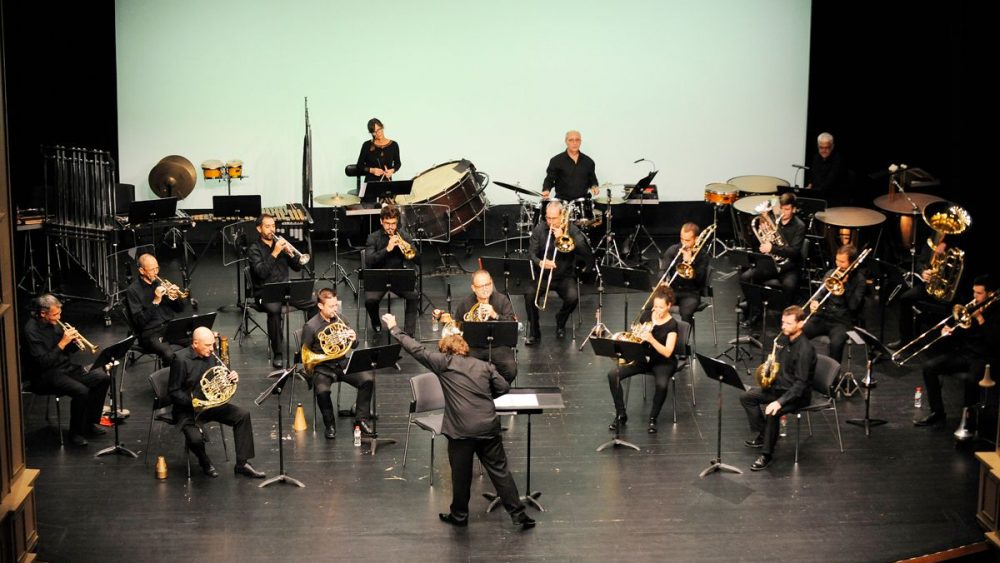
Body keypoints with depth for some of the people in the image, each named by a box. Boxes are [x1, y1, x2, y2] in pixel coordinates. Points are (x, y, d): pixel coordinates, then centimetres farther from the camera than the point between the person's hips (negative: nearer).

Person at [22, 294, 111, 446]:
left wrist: (74, 341, -6)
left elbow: (67, 351, 16)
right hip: (45, 375, -8)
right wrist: (63, 343, -23)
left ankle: (90, 424, 7)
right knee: (81, 391, -30)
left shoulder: (55, 323, 7)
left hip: (65, 367, 8)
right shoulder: (32, 330, -18)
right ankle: (75, 433, -10)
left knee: (103, 378, -5)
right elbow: (44, 362, -24)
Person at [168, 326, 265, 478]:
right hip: (188, 409, -7)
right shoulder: (181, 360, -18)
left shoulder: (211, 356, 2)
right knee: (196, 438, -32)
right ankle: (204, 462, 6)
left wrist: (232, 378, -10)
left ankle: (242, 464, -6)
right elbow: (174, 392, -15)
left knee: (243, 415, -12)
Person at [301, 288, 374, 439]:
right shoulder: (310, 327, -8)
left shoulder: (340, 319, 5)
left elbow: (353, 345, 13)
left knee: (368, 379, -20)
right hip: (322, 367, -4)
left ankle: (362, 419, -3)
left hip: (342, 363, 4)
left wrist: (353, 339, -10)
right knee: (322, 391, -34)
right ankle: (330, 425, -6)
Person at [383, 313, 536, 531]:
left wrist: (394, 328, 12)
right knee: (499, 471, 8)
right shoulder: (484, 365, 11)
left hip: (461, 430, -3)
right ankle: (518, 514, 8)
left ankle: (459, 515, 25)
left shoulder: (444, 363, 2)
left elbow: (417, 349, 4)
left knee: (461, 474, 11)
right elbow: (503, 387, 6)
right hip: (488, 426, 3)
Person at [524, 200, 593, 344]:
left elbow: (586, 251, -17)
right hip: (542, 275, 1)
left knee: (573, 298, -29)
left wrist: (563, 236, -25)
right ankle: (534, 331, -7)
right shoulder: (539, 229, 2)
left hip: (565, 276, -1)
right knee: (529, 295, -28)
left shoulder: (571, 230, -3)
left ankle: (560, 323, 5)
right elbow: (531, 253, -4)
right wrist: (540, 262, -27)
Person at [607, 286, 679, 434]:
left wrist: (651, 339, -35)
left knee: (662, 384, -38)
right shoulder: (646, 315, 0)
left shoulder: (671, 324, -14)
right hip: (643, 358, 5)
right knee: (613, 375, -17)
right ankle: (621, 414, -3)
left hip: (662, 362, -5)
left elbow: (667, 352, -22)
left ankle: (653, 418, -13)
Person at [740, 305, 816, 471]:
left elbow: (800, 384, -28)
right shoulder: (783, 338, 1)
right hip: (779, 387, 10)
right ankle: (763, 435, 18)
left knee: (772, 412, -33)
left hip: (798, 394, -9)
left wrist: (780, 402, -35)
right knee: (747, 397, 6)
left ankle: (766, 454, -17)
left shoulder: (805, 349, -26)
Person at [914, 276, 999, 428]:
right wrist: (948, 331, -6)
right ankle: (937, 412, -4)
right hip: (963, 353, 6)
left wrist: (980, 319, -18)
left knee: (971, 380, -37)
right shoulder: (969, 309, 13)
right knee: (929, 367, -13)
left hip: (983, 358, -6)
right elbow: (957, 332, 17)